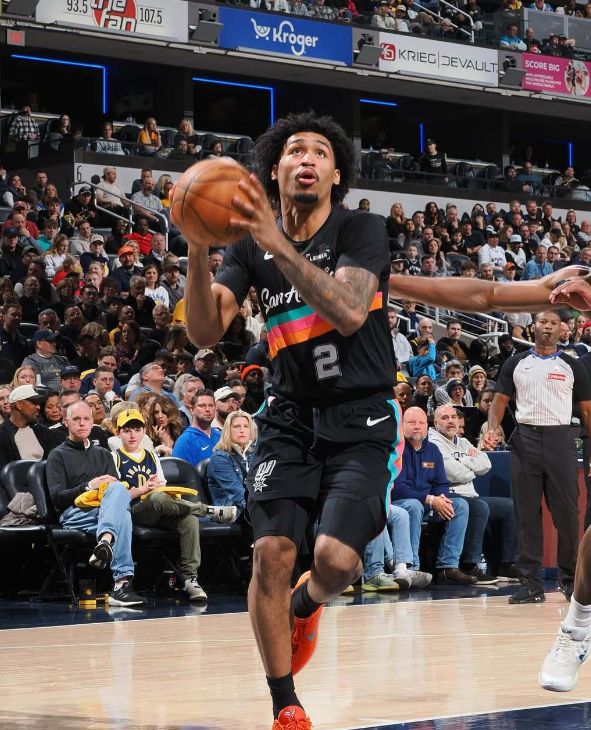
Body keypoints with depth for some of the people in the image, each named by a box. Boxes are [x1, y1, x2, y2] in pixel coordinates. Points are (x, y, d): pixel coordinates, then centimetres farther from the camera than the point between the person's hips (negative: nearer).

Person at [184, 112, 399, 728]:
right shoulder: (250, 247, 3)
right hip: (291, 416, 3)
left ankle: (307, 604, 21)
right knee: (271, 553, -11)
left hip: (361, 420, -3)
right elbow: (206, 332, -8)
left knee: (336, 557, -19)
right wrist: (197, 248, -24)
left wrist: (280, 245, -35)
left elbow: (349, 313, -27)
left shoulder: (361, 231, -9)